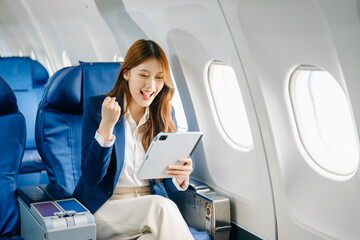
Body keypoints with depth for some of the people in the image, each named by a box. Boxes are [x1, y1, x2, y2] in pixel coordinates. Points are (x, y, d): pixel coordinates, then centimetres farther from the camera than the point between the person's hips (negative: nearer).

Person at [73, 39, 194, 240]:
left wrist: (180, 176, -17)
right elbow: (91, 176, -10)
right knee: (162, 208, -32)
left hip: (153, 202, 4)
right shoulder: (96, 106, -3)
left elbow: (169, 184, 8)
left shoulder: (166, 114, 7)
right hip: (104, 206, -3)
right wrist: (106, 126, -22)